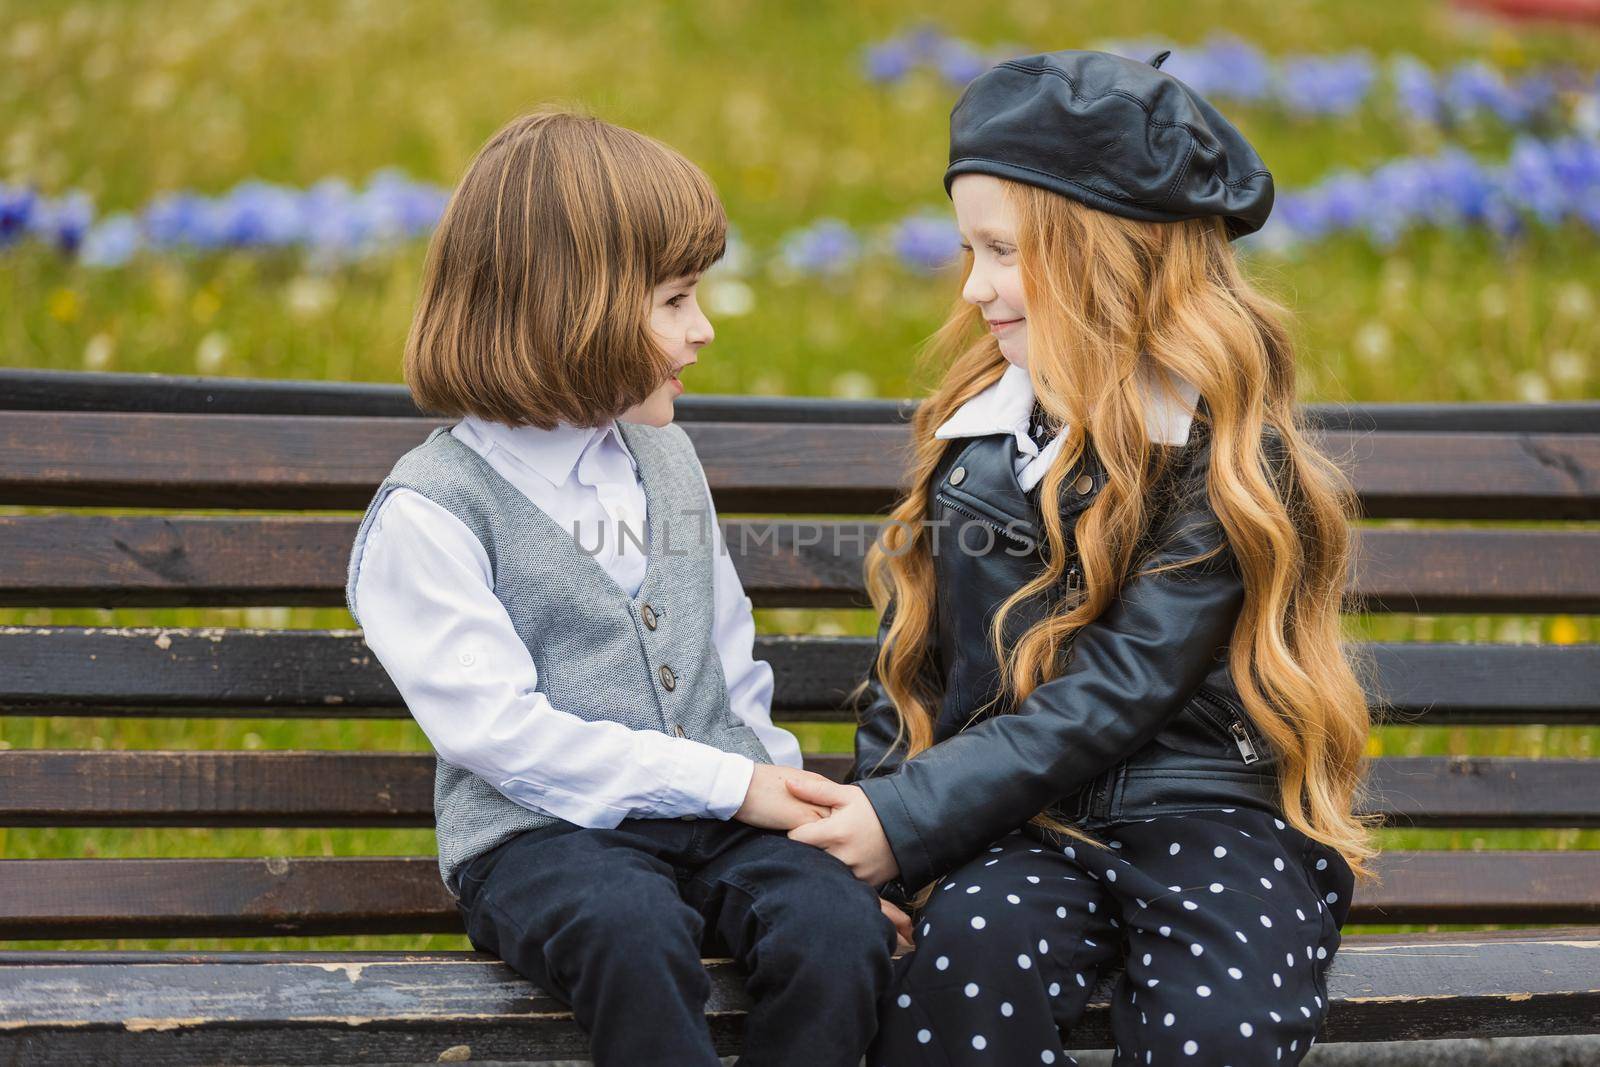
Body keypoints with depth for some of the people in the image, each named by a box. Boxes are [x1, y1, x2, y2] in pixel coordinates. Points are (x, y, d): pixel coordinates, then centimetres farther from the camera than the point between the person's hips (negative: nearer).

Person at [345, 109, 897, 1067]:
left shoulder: (665, 458, 19)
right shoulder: (431, 509, -4)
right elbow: (497, 728, -14)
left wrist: (781, 797, 6)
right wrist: (728, 783, -16)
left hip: (716, 817, 6)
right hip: (537, 834, -5)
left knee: (841, 926, -25)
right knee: (636, 932, -38)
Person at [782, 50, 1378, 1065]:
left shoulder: (1230, 458, -4)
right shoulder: (978, 429, 15)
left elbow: (1115, 697, -12)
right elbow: (914, 657, 18)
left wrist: (909, 822, -17)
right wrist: (871, 814, 1)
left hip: (1214, 822, -3)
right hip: (1027, 828, 3)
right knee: (968, 945, -32)